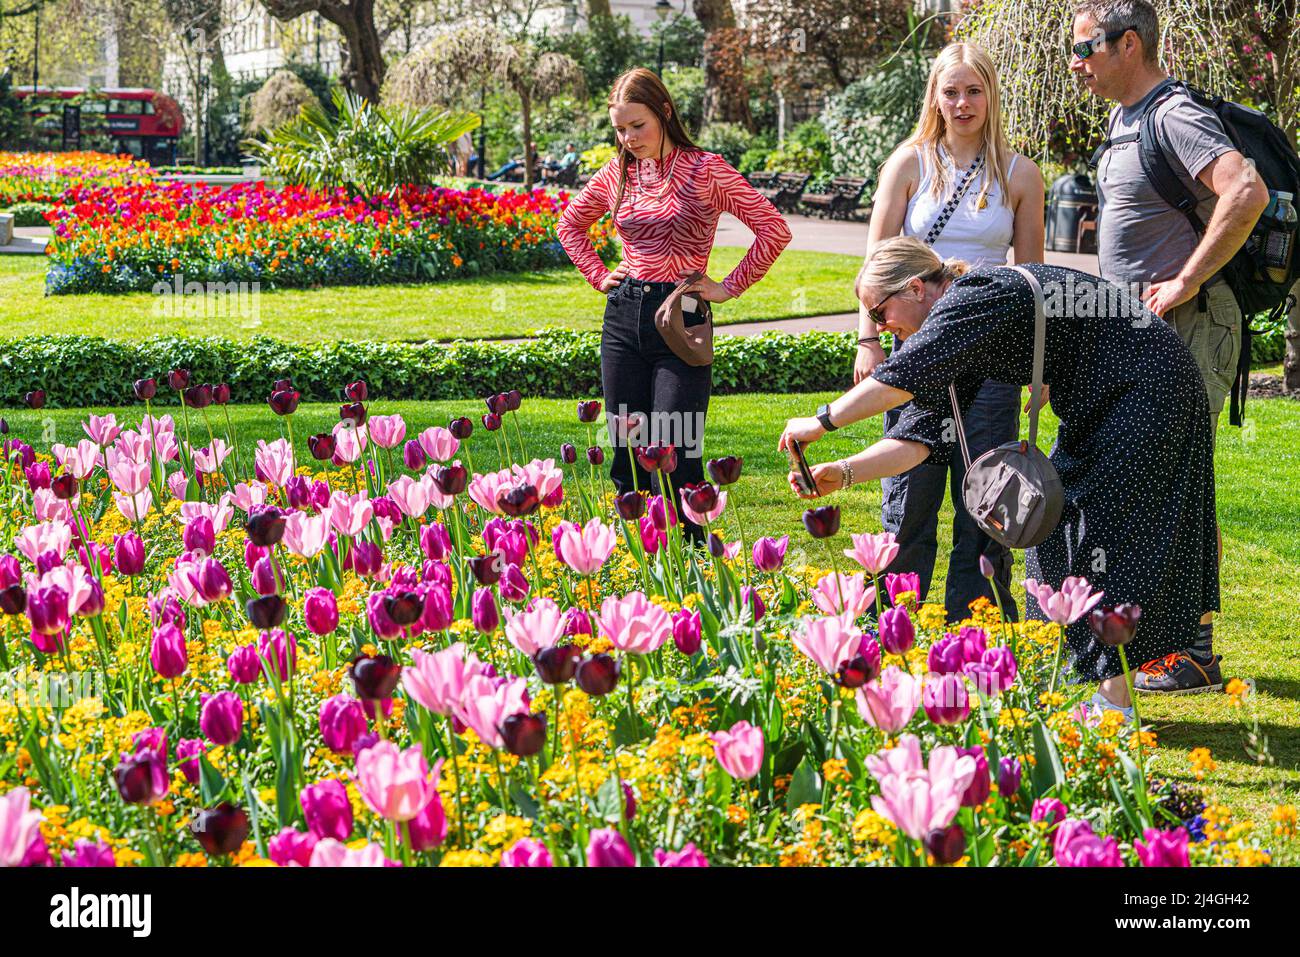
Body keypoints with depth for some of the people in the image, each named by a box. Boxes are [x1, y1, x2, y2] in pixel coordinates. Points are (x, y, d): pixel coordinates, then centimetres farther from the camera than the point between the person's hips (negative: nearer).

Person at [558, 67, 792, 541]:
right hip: (623, 318, 5)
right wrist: (598, 275, 13)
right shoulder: (617, 173, 8)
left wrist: (729, 287, -8)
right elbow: (570, 225, 26)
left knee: (673, 456, -10)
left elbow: (774, 229, -10)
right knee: (627, 454, 7)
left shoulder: (705, 170, -6)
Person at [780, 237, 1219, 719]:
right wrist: (843, 472, -12)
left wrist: (823, 422, -29)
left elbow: (908, 372, -34)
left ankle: (1115, 700, -7)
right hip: (1097, 407, 10)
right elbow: (923, 430, 0)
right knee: (1055, 524, 9)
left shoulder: (976, 294, -22)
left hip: (1148, 387, -10)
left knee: (1106, 531, -10)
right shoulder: (957, 332, 7)